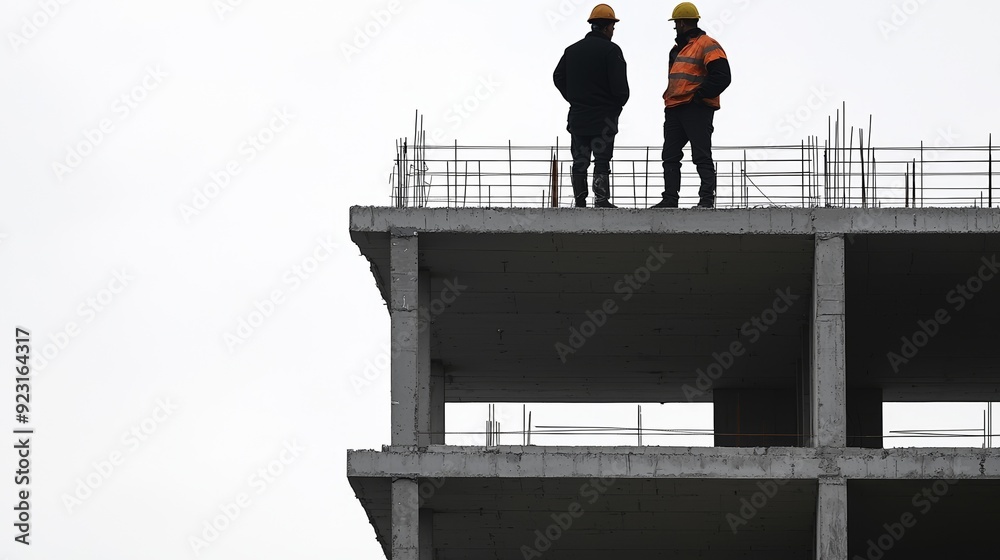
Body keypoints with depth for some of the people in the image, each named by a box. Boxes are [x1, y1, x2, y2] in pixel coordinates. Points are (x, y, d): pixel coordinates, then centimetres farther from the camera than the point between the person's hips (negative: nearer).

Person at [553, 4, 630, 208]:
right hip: (604, 118, -5)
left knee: (579, 160, 8)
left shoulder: (572, 50, 10)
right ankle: (602, 199, -8)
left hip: (578, 115, 5)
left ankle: (580, 200, 5)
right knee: (602, 159, -3)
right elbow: (619, 85, -14)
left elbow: (558, 77, 12)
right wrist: (618, 104, 5)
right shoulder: (610, 50, -10)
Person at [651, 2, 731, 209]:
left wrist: (700, 95, -17)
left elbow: (722, 77, -15)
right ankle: (670, 198, 11)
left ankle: (707, 198, -8)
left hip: (696, 109, -9)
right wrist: (669, 98, 14)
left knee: (702, 157, -8)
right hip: (674, 110, 9)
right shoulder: (678, 49, 22)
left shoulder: (707, 45, -7)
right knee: (670, 156, 8)